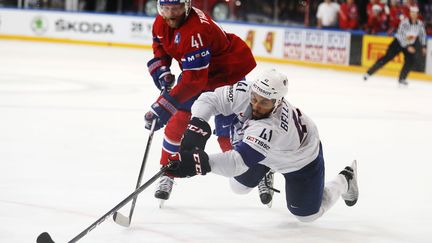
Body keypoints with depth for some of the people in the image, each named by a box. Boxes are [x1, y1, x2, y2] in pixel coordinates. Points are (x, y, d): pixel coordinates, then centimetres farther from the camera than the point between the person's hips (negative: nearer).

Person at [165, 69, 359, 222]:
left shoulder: (271, 128, -49)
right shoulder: (244, 92, -33)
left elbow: (239, 161, -56)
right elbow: (210, 100, -25)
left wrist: (201, 162, -70)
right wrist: (197, 125, -46)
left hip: (301, 157, -6)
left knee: (307, 213, 5)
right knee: (239, 185, 9)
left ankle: (345, 179, 30)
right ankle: (266, 170, 38)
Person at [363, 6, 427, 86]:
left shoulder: (420, 24, -11)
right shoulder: (404, 22, -25)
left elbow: (422, 34, 6)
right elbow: (401, 35, -27)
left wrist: (423, 46, 5)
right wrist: (407, 46, -31)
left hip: (410, 45, 4)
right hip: (399, 42, -4)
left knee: (410, 61, -16)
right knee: (387, 58, -10)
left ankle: (402, 79, 1)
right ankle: (369, 72, -7)